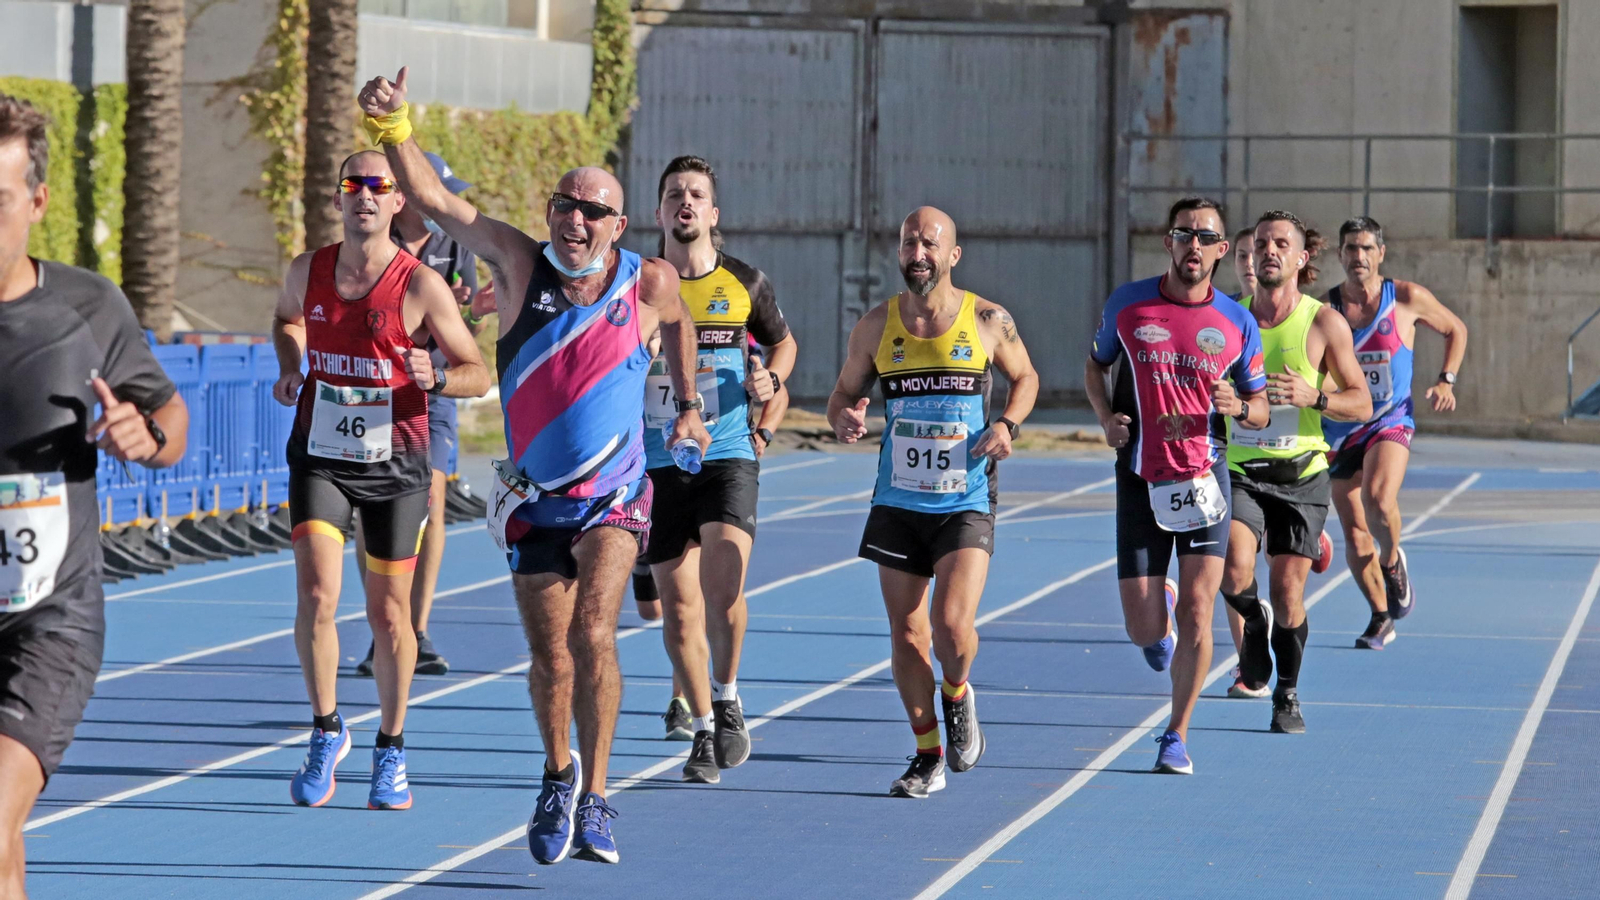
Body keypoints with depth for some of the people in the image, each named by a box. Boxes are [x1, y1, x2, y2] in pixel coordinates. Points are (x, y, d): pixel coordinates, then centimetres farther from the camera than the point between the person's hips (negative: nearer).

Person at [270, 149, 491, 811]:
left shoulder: (420, 285, -12)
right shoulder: (308, 270, -1)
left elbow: (478, 373, -7)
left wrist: (434, 378, -28)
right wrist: (289, 367, 4)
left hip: (395, 465, -2)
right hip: (319, 457, 2)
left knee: (390, 614, 5)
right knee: (316, 594, -15)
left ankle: (390, 751, 24)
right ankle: (326, 731, 4)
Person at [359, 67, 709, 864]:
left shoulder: (649, 284, -8)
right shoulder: (521, 266, -10)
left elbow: (677, 321, 17)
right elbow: (433, 200, -18)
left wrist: (688, 403, 24)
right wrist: (392, 127, -31)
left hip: (615, 497, -1)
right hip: (534, 500, 1)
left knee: (592, 634, -20)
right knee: (550, 661, 6)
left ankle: (594, 798, -10)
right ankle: (558, 776, 34)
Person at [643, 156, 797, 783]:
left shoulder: (745, 283, 3)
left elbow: (782, 342, 20)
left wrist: (770, 379, 1)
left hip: (728, 456, -1)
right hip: (657, 464, 1)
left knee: (722, 579, -22)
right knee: (679, 603, 1)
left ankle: (727, 699, 0)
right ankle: (703, 729, 18)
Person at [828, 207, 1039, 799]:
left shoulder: (988, 321, -2)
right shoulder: (876, 325, 3)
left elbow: (1025, 378, 13)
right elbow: (845, 393, 13)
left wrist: (1007, 423, -6)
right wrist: (844, 420, -11)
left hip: (966, 503, -3)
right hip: (897, 503, 3)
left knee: (953, 625, -16)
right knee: (906, 634, 4)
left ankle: (957, 695, 18)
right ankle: (928, 756, 19)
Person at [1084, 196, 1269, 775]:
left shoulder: (1238, 324, 1)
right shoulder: (1127, 305, 0)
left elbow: (1261, 410, 10)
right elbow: (1095, 365, 17)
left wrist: (1238, 406, -14)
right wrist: (1106, 417, -2)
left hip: (1204, 475, 0)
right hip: (1140, 481, 0)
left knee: (1196, 610, -10)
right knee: (1145, 631, -4)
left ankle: (1177, 735, 7)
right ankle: (1158, 613, 36)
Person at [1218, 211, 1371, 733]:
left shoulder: (1324, 324, -3)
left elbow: (1362, 404, -1)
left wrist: (1314, 397, -20)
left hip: (1301, 474, -1)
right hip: (1239, 470, 1)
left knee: (1288, 590, 0)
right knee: (1235, 571, -22)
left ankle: (1287, 695, 21)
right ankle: (1255, 626, 12)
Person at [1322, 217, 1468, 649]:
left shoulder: (1407, 299, -4)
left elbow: (1456, 329, 12)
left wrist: (1446, 381, 1)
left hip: (1390, 423, -2)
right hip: (1340, 430, 2)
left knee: (1379, 499, -30)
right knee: (1355, 534, 3)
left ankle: (1393, 563, 2)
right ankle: (1381, 618, 22)